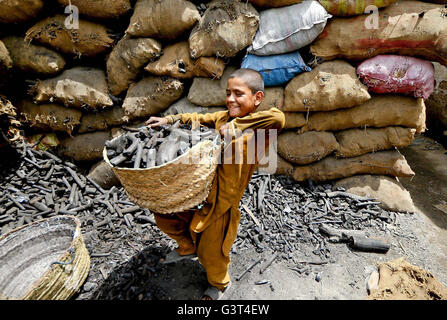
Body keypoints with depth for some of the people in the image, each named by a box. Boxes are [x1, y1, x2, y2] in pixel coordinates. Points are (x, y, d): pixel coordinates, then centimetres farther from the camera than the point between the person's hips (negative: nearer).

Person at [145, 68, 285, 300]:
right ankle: (189, 248, 50)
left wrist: (237, 125, -35)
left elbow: (278, 118, -39)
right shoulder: (223, 118, 3)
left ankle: (220, 284, 53)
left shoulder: (259, 129, -18)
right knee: (164, 217, 21)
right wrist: (168, 120, 10)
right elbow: (197, 118, 19)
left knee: (211, 254, 16)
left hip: (221, 202, -6)